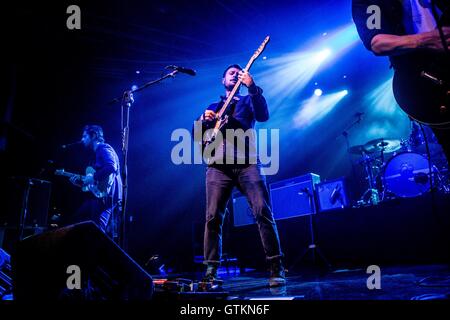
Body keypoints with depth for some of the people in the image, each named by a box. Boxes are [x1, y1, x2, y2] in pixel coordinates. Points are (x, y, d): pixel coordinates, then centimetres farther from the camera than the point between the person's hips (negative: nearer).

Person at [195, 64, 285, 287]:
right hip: (218, 166, 2)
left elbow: (263, 116, 0)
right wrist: (204, 120, -1)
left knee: (263, 212, -14)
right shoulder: (212, 106, 28)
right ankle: (211, 270, 2)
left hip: (247, 163, -2)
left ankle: (276, 268, -10)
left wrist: (253, 88, -10)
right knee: (213, 218, -6)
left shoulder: (248, 100, 22)